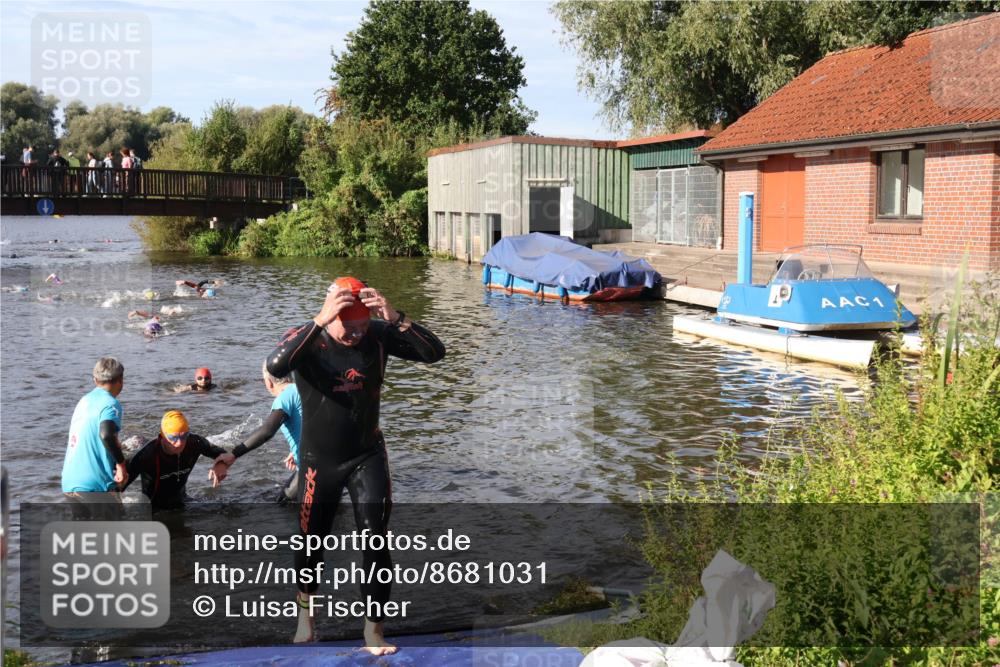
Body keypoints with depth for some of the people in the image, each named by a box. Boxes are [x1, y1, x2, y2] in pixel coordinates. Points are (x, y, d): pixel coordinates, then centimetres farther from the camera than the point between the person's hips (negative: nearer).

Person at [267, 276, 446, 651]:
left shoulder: (378, 335, -13)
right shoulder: (306, 339, -17)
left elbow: (434, 352, -23)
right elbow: (275, 367, -39)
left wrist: (395, 319, -38)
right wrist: (319, 321, -48)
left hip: (368, 456, 1)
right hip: (319, 461, 0)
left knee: (375, 540, -6)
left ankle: (374, 631, 9)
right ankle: (305, 610, 42)